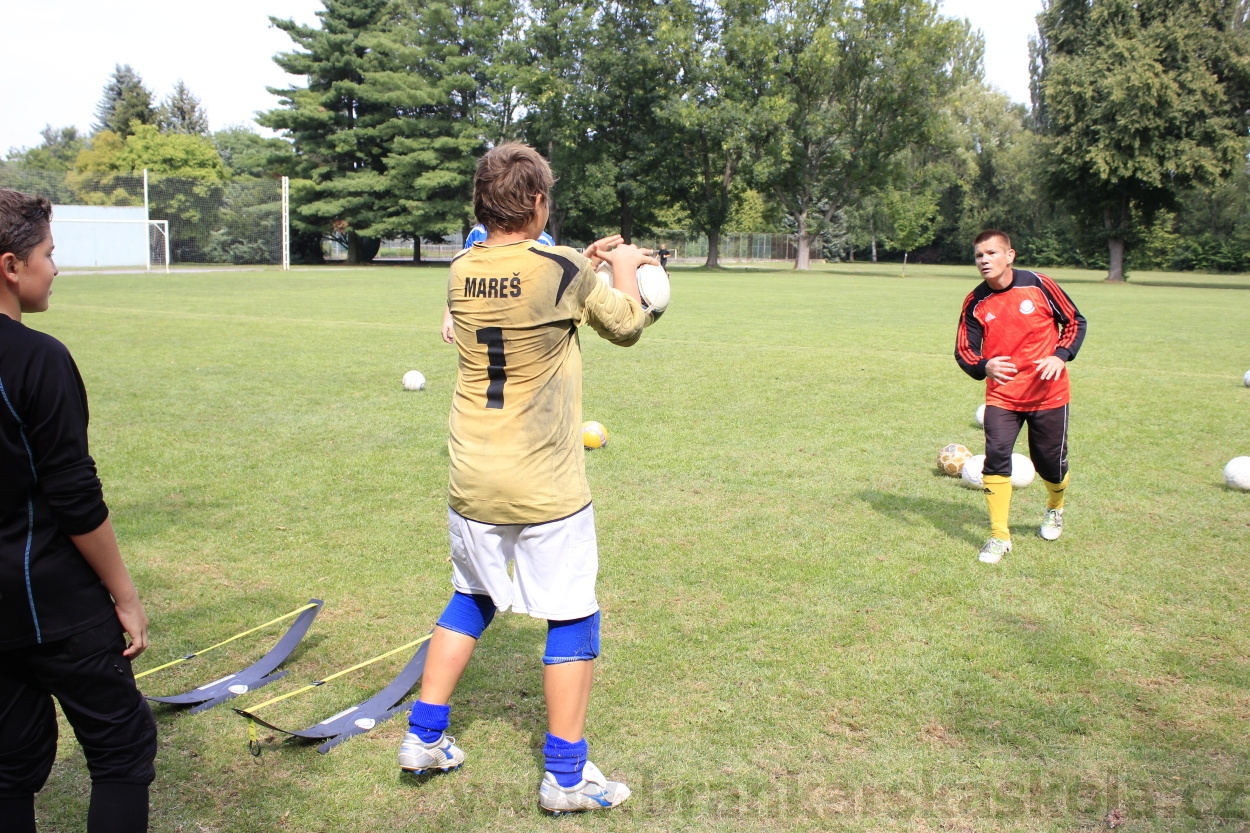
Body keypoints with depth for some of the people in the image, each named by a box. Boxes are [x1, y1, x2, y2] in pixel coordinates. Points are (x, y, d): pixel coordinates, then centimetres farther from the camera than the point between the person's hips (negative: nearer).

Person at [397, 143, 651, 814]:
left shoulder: (462, 273, 2)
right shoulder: (563, 270, -13)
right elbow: (625, 326, 3)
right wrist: (623, 271, 20)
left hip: (471, 481, 5)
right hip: (546, 487, -5)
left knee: (470, 599, 24)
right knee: (573, 616, 9)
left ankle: (424, 737, 30)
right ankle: (566, 775, 16)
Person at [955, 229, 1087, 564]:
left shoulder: (1038, 285, -9)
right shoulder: (975, 303, -5)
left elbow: (1075, 321, 1)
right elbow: (963, 350, -3)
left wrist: (1061, 355, -15)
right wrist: (984, 367, -24)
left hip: (1048, 393, 0)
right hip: (1001, 395, 1)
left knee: (1050, 462, 9)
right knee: (996, 455, -16)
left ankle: (1055, 509, 44)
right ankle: (999, 537, -4)